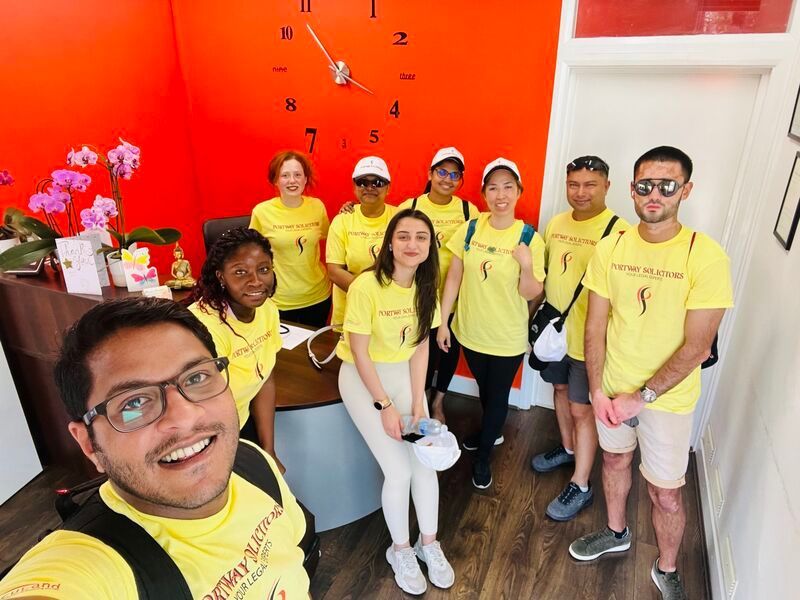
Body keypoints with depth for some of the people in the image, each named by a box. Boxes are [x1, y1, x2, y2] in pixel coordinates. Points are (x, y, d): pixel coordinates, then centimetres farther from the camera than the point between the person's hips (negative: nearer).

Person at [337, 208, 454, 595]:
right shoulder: (367, 286, -24)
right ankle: (400, 550, 20)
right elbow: (359, 352, -18)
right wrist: (385, 405, -16)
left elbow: (420, 346, -2)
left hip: (404, 374, 5)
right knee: (399, 470, -8)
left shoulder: (426, 286, -5)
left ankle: (428, 543, 26)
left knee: (426, 462, 0)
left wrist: (417, 404, -7)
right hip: (363, 377, -5)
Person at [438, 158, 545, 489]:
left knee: (498, 395, 14)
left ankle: (483, 456, 36)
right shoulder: (469, 229, -7)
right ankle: (492, 431, 54)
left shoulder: (530, 238, -14)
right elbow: (454, 278, -1)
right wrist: (442, 321, -2)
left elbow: (531, 293, -11)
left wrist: (526, 265, -30)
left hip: (508, 338, -3)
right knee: (484, 389, 25)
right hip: (470, 331, 3)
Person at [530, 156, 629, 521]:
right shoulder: (556, 223, 3)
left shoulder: (618, 231, -18)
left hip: (589, 337, -6)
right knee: (560, 388, 22)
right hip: (554, 329, 7)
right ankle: (568, 448, 45)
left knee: (581, 408, 2)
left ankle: (580, 486, 18)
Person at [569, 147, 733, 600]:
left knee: (666, 494, 10)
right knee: (615, 460, 23)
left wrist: (642, 397, -18)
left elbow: (696, 346, -19)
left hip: (668, 397, -3)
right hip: (613, 389, 4)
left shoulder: (706, 256, -18)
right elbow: (596, 326, -4)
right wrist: (598, 391, -9)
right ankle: (617, 533, 51)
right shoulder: (610, 248, -7)